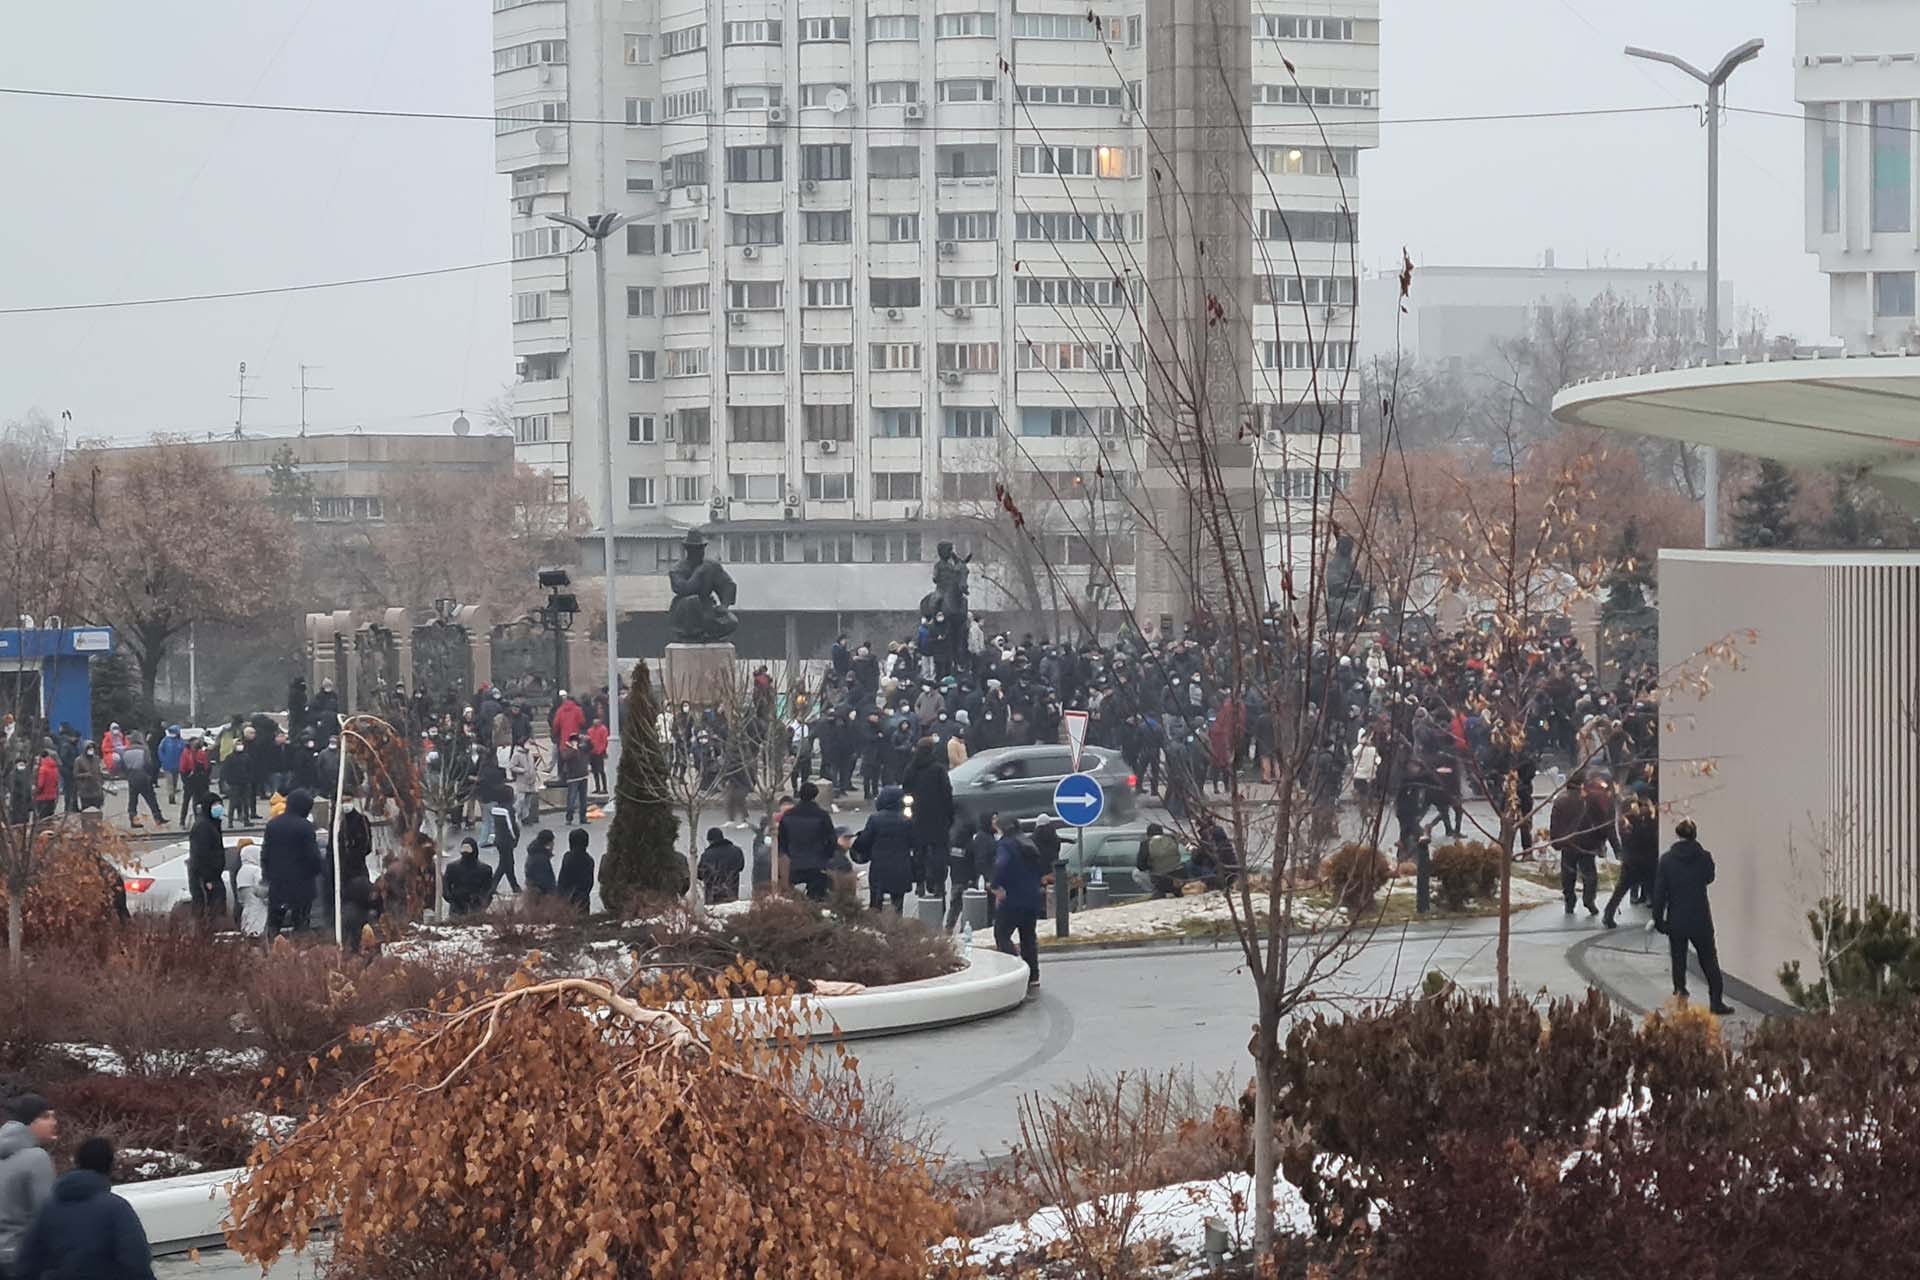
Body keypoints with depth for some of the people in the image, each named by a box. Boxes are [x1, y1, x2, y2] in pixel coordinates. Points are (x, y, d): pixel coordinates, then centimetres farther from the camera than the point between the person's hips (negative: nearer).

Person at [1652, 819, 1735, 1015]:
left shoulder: (1667, 859, -10)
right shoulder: (1704, 857, -9)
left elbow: (1659, 892, -9)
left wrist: (1658, 919, -1)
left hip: (1676, 921, -1)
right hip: (1701, 921, 1)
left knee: (1678, 962, 11)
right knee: (1709, 961, 13)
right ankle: (1716, 1001, 14)